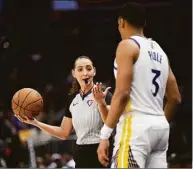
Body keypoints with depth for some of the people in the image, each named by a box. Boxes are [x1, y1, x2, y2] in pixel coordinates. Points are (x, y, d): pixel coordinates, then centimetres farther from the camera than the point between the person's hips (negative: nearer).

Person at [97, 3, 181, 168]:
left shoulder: (127, 45, -5)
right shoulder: (159, 51, 19)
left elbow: (122, 93, -15)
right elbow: (175, 98, 20)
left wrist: (104, 135, -15)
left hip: (135, 126, -8)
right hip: (160, 126, 8)